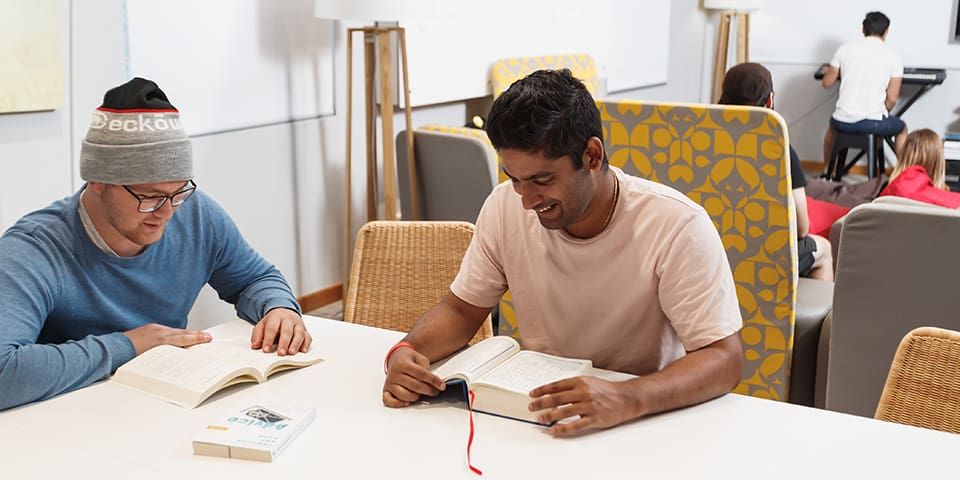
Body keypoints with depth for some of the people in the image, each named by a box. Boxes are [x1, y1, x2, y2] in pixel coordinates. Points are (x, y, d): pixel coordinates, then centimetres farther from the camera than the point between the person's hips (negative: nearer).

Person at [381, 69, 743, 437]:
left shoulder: (676, 225, -19)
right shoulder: (505, 207, -6)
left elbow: (723, 359, -21)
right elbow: (462, 308, 5)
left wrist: (627, 400, -39)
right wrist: (405, 351, -16)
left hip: (647, 419, -1)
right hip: (537, 415, 2)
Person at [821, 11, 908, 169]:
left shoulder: (845, 49, 2)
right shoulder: (893, 56, -1)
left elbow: (827, 83, 12)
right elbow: (892, 99, -2)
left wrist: (828, 71, 34)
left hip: (844, 121, 2)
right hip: (874, 122, -2)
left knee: (833, 125, 39)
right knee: (902, 128, 31)